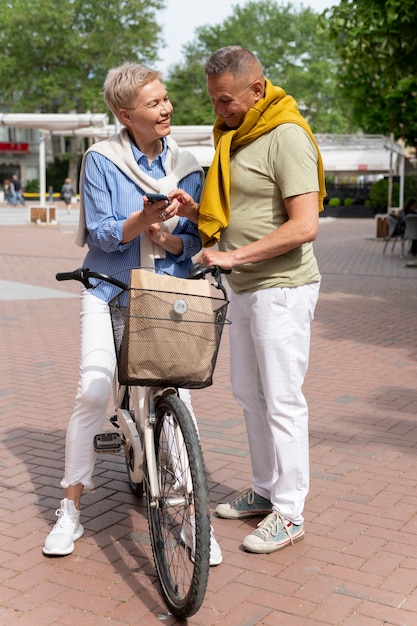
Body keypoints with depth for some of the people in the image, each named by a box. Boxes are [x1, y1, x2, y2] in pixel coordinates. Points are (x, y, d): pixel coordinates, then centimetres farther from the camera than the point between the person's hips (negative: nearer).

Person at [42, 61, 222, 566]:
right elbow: (101, 235, -7)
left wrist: (166, 236, -16)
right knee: (93, 390, -12)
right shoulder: (101, 161, -3)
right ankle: (71, 509, 5)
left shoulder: (186, 168, 5)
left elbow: (194, 241, 5)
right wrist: (143, 219, -25)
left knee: (177, 393, -11)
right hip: (109, 289, -1)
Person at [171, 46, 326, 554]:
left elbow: (304, 226, -23)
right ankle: (264, 490, 29)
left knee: (281, 399, -3)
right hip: (242, 286, 9)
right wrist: (194, 210, -1)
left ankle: (289, 513, 9)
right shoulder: (233, 136, 14)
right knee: (248, 393, 15)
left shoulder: (287, 137, -15)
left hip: (281, 287, -9)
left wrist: (234, 255, -23)